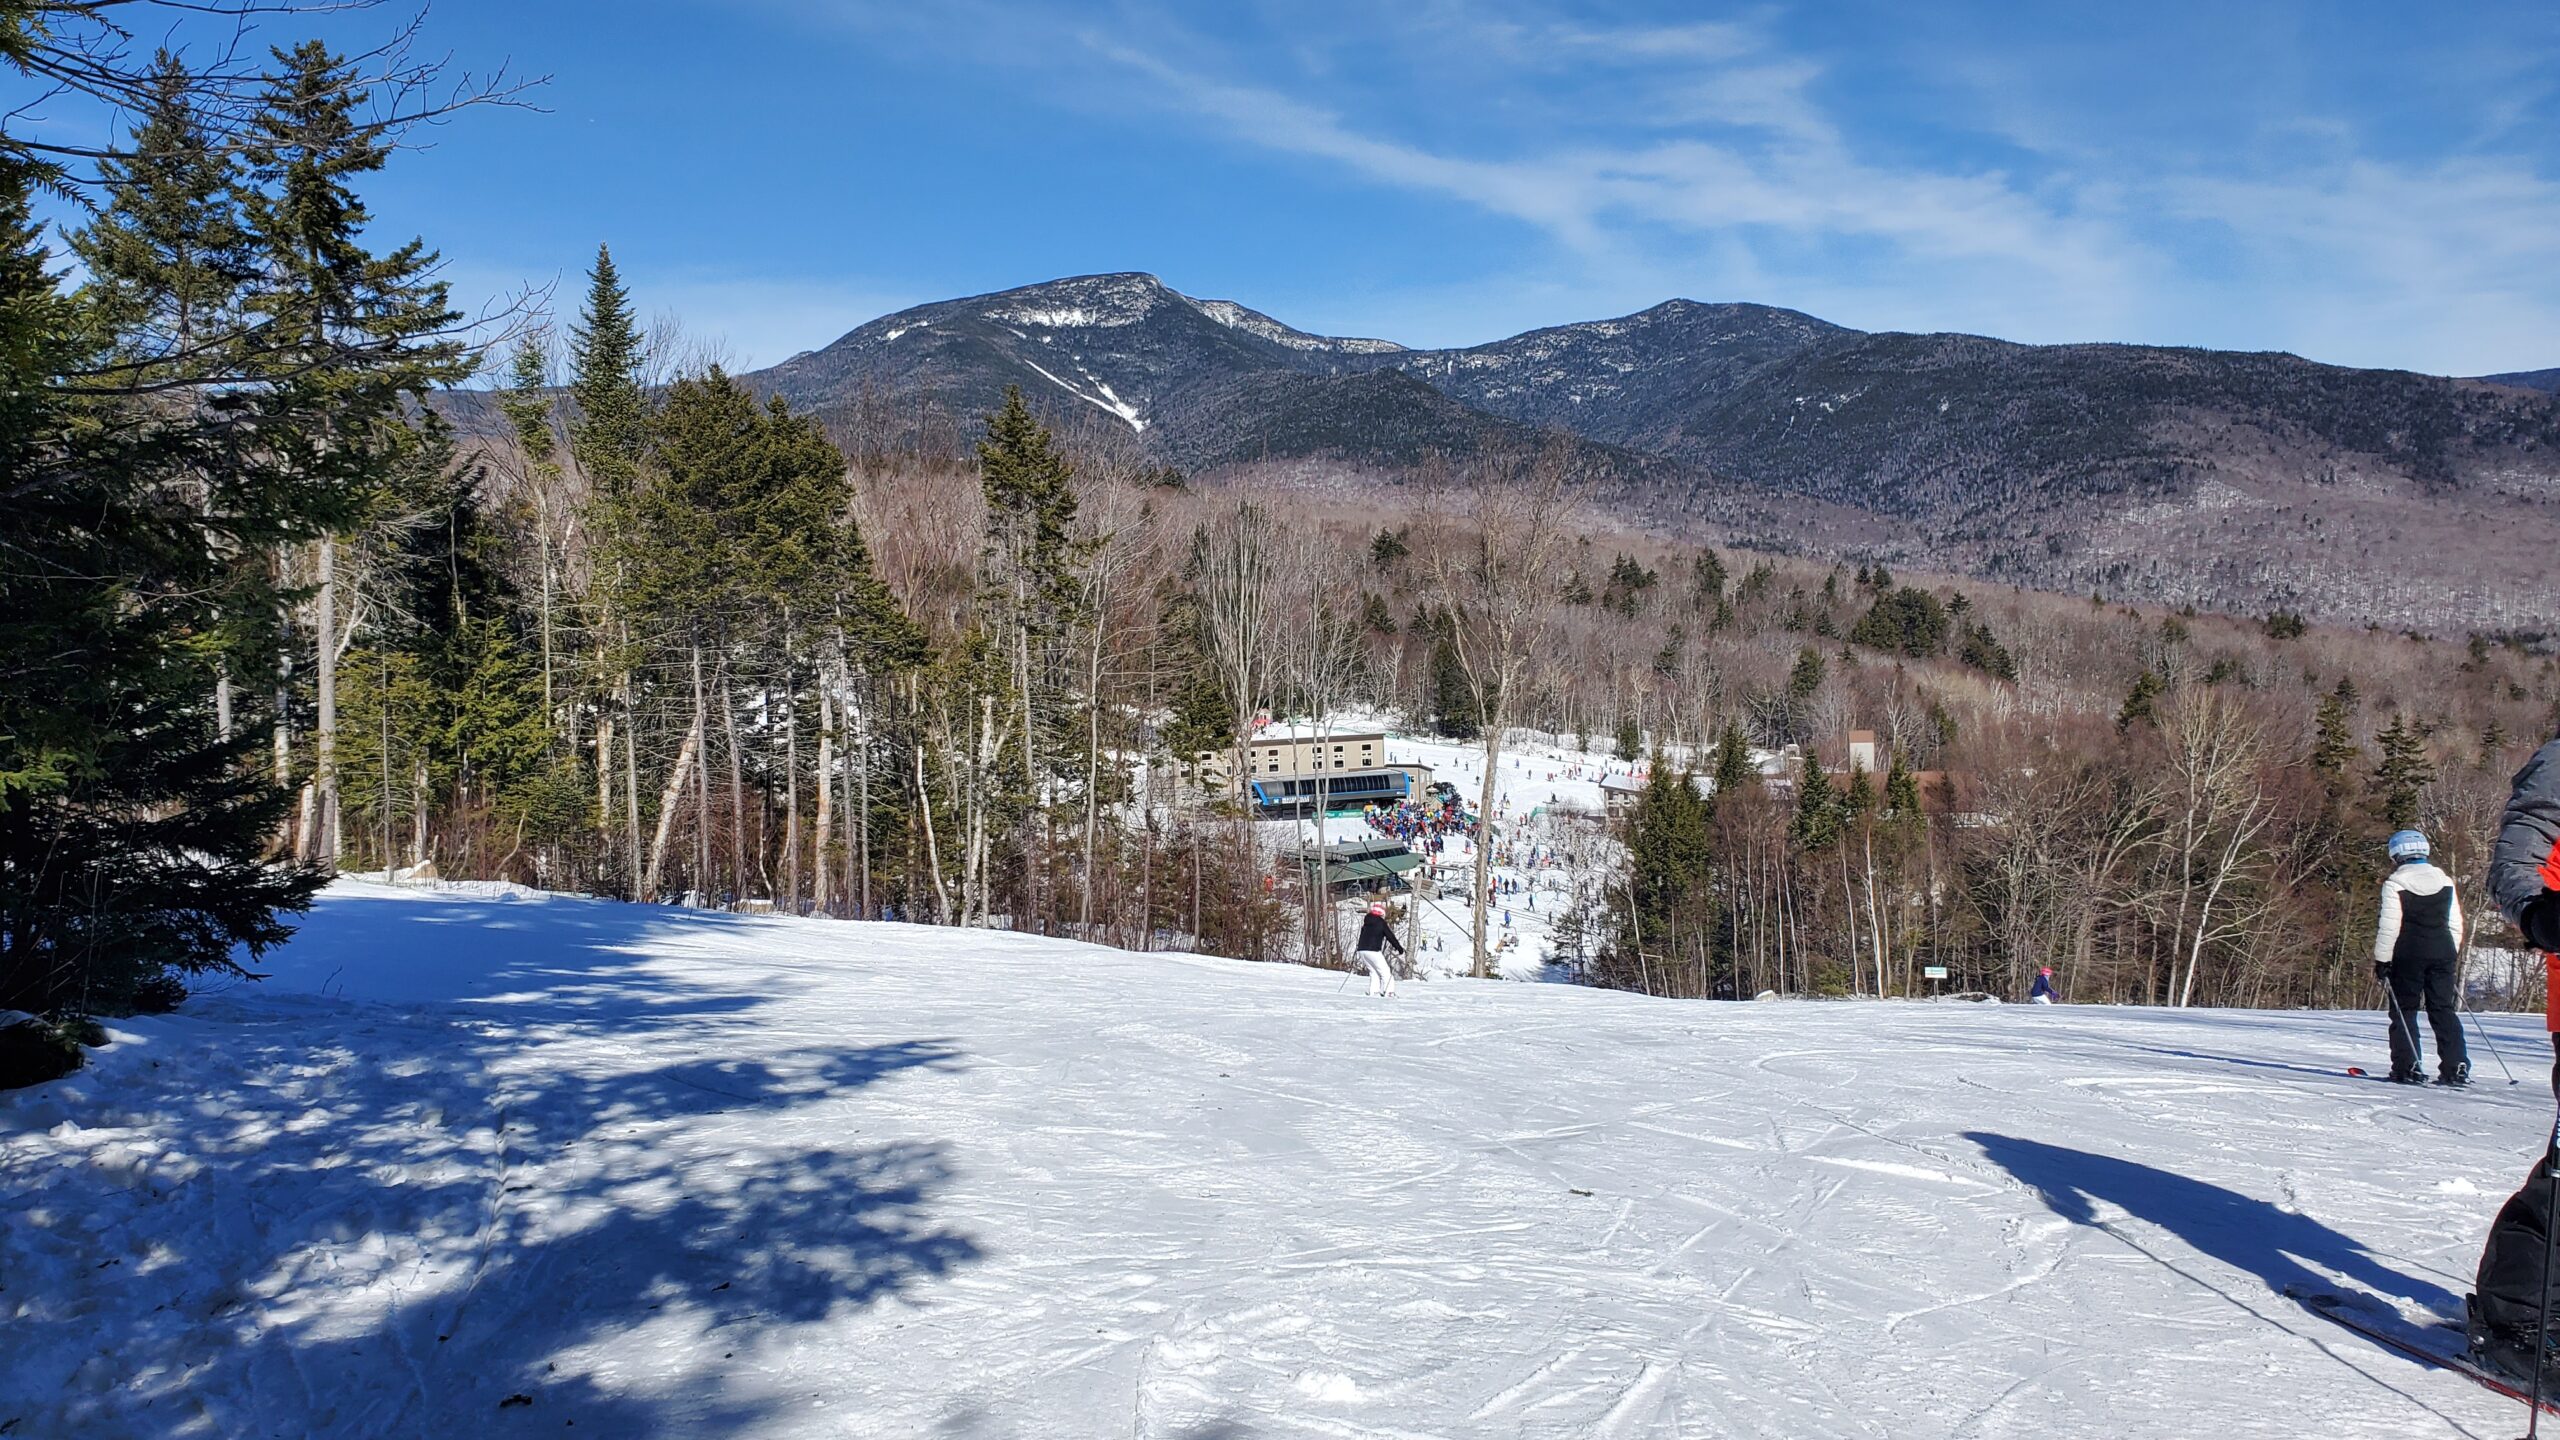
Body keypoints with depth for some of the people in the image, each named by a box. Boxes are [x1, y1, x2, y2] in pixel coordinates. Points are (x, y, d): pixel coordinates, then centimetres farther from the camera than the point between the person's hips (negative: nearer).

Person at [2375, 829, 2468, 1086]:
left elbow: (2389, 927, -11)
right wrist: (2452, 956, 21)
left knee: (2404, 1010, 2)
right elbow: (2456, 924, 13)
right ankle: (2456, 1068, 3)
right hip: (2443, 952, 5)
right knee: (2444, 1010, 8)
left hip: (2408, 954, -5)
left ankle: (2408, 1068, -3)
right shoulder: (2445, 881, 9)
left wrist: (2382, 959, -5)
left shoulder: (2395, 883, -7)